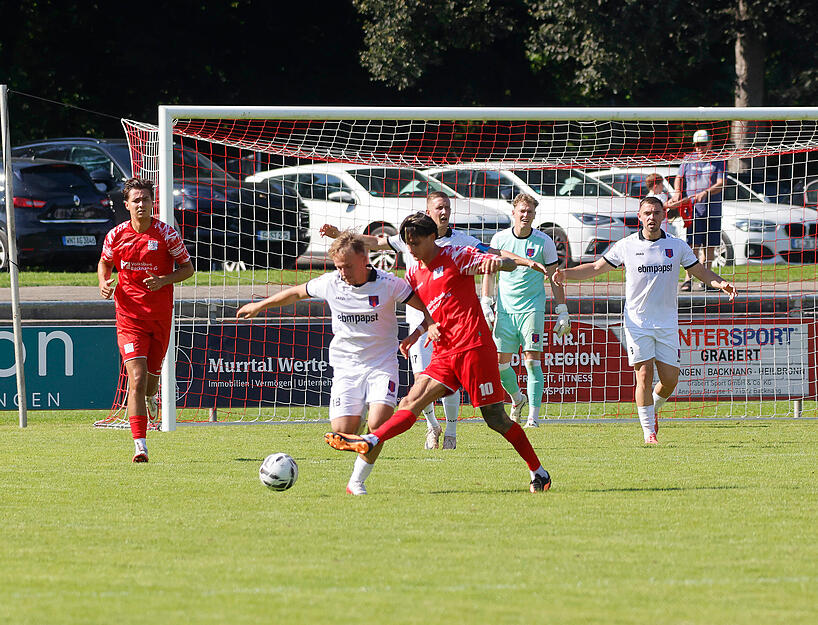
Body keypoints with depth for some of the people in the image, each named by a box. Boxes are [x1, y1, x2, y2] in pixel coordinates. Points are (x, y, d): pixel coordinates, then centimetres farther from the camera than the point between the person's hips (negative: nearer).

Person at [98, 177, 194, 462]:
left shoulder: (166, 234, -6)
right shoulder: (116, 235, -2)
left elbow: (187, 267, 1)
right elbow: (104, 263, 17)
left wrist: (164, 281, -17)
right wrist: (104, 283, -5)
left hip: (160, 317, 1)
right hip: (129, 318, -1)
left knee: (152, 377, 13)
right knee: (137, 378, -16)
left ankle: (149, 398, 54)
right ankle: (140, 446, -19)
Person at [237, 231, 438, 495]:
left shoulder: (388, 284, -12)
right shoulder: (329, 283, -4)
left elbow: (428, 307, -5)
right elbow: (297, 293, 15)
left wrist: (421, 330, -25)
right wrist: (260, 306, 24)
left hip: (382, 364, -2)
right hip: (346, 365, 2)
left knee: (378, 424, -22)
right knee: (342, 432, -12)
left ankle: (357, 481, -4)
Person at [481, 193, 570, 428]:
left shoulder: (544, 242, -1)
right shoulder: (499, 239, 3)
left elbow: (555, 278, 4)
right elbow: (489, 272, 12)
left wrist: (562, 312, 2)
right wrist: (486, 304, 4)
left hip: (532, 309, -2)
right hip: (504, 309, 2)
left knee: (532, 361, -10)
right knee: (500, 362, 2)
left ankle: (534, 415, -9)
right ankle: (517, 399, 30)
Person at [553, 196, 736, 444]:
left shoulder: (677, 246, 4)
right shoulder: (626, 246, 0)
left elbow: (701, 272, 13)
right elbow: (596, 268, 8)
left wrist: (721, 283, -7)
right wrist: (566, 273, -6)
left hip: (667, 323, 2)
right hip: (637, 322, -2)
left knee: (670, 380, -2)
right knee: (644, 374, -11)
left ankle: (653, 409, 30)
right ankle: (649, 431, -3)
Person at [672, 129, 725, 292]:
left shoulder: (718, 161, 4)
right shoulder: (688, 160, 9)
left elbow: (721, 183, -5)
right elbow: (679, 177, 20)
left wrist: (705, 193, -20)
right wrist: (677, 192, 0)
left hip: (713, 210, 1)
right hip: (693, 209, -1)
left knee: (709, 246, 5)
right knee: (693, 245, -11)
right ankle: (688, 279, -10)